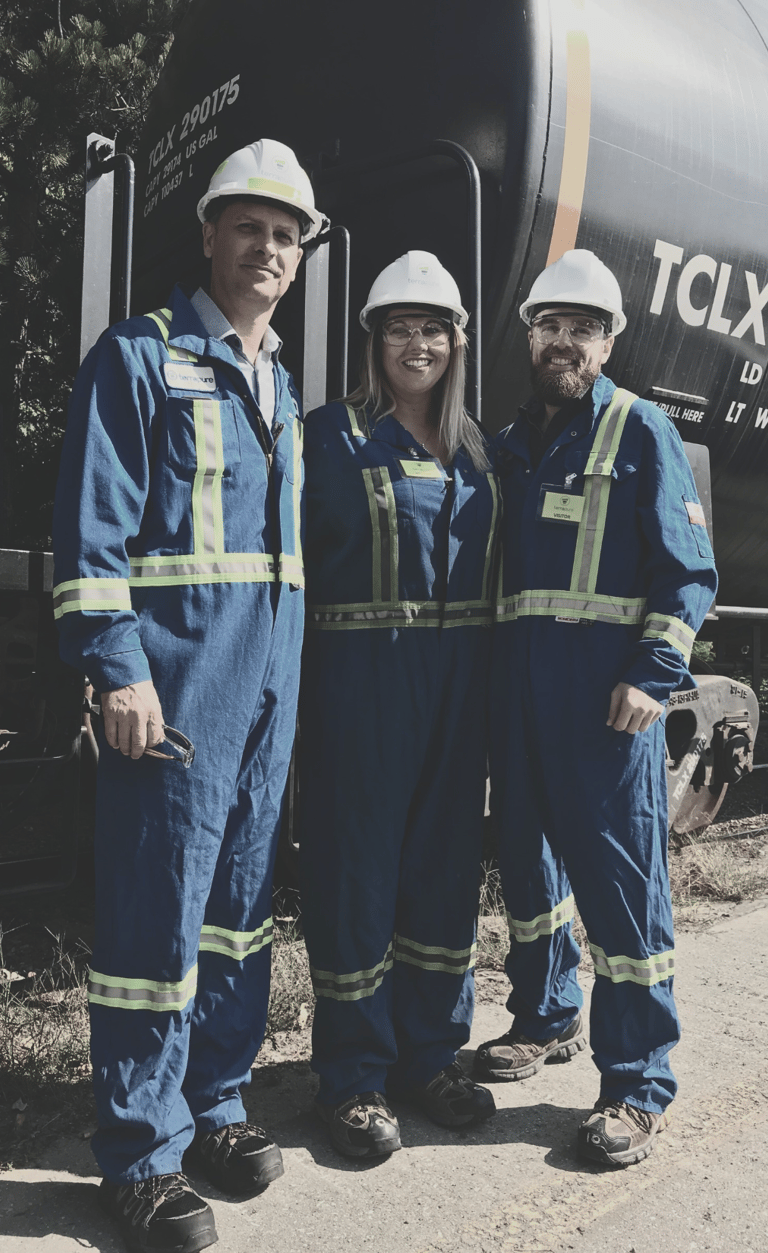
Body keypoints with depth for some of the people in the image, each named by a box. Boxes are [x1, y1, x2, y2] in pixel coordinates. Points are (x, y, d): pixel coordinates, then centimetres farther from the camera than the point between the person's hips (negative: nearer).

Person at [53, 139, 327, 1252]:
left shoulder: (281, 386, 20)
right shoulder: (141, 357, -1)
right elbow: (93, 529, -9)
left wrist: (291, 666, 17)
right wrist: (118, 670, -17)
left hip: (270, 680, 7)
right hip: (176, 678, -7)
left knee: (240, 897, 13)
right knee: (157, 908, -3)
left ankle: (211, 1102, 29)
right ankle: (141, 1154, 14)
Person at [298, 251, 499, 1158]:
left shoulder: (475, 449, 15)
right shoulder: (335, 434, 0)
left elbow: (490, 568, 17)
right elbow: (299, 560, -6)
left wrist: (487, 673, 8)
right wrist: (299, 688, -14)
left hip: (456, 682, 6)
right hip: (361, 676, -5)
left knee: (446, 861, 11)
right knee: (355, 865, 1)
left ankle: (429, 1051, 27)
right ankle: (353, 1075, 15)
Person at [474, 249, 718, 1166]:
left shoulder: (640, 431, 1)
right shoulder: (511, 444, 17)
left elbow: (689, 569, -5)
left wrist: (651, 675, -16)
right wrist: (488, 669, 9)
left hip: (607, 691, -6)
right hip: (516, 683, 6)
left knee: (620, 876, -3)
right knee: (526, 859, 15)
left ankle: (638, 1084, 9)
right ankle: (546, 1019, 34)